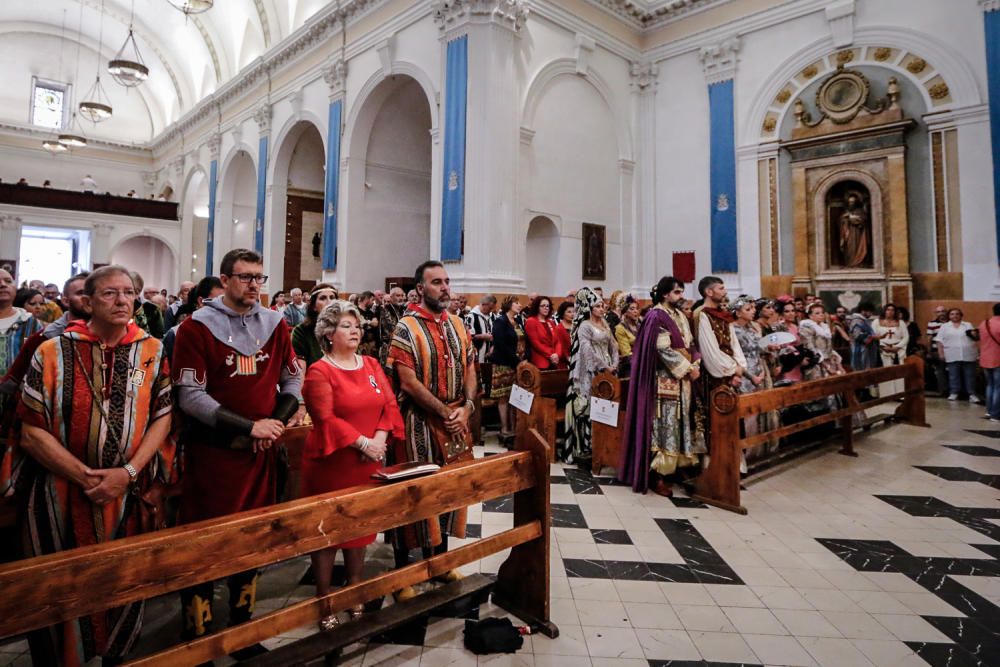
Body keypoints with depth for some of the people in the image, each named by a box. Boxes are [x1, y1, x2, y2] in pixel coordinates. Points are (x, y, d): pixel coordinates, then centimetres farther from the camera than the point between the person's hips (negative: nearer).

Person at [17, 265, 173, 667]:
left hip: (128, 493, 1)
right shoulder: (53, 353, -5)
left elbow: (162, 416, -1)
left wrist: (127, 473, -11)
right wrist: (85, 476, -14)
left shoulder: (152, 350, 0)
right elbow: (32, 431, -5)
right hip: (61, 494, -1)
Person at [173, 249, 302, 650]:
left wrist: (277, 421, -6)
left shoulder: (274, 325, 6)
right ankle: (197, 637, 24)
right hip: (211, 452, -4)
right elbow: (190, 395, -12)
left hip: (262, 452, 4)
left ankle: (243, 627, 33)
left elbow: (292, 380, 11)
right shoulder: (197, 326, -7)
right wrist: (249, 426, -17)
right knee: (203, 543, 5)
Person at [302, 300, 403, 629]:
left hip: (367, 464, 5)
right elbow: (326, 419, -18)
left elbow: (390, 404, 2)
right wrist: (363, 443, -21)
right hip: (330, 464, -5)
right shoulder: (319, 371, -9)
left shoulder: (372, 365, 7)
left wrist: (380, 439, -13)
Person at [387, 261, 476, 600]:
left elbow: (470, 369, 9)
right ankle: (403, 570, 19)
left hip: (455, 421, 6)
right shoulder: (406, 327, -10)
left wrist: (466, 407, -7)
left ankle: (439, 558, 32)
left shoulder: (457, 325, 9)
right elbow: (408, 382, -16)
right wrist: (445, 412, -16)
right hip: (419, 422, -6)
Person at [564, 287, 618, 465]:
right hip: (592, 372, -7)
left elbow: (613, 347, 16)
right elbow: (587, 350, -15)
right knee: (591, 408, -8)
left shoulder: (605, 325, 17)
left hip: (607, 371, 7)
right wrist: (604, 367, -15)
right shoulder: (584, 326, -5)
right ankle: (585, 449, -4)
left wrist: (614, 365, 0)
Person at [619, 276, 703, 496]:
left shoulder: (680, 315, 15)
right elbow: (663, 350, -18)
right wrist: (687, 369, -14)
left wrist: (695, 365, -1)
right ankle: (657, 476, 0)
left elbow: (690, 344, 16)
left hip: (682, 379, 9)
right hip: (665, 380, -9)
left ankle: (672, 468, 20)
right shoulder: (656, 316, -11)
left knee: (679, 423, 11)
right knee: (664, 425, -7)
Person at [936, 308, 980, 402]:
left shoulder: (968, 325, 11)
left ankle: (972, 394, 8)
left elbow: (976, 338, 12)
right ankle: (954, 393, 11)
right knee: (953, 375, 3)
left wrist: (975, 334, -12)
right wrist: (941, 354, -4)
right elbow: (939, 341, 3)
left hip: (968, 355, 1)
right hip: (952, 356, -1)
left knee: (970, 375, 3)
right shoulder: (944, 327, 7)